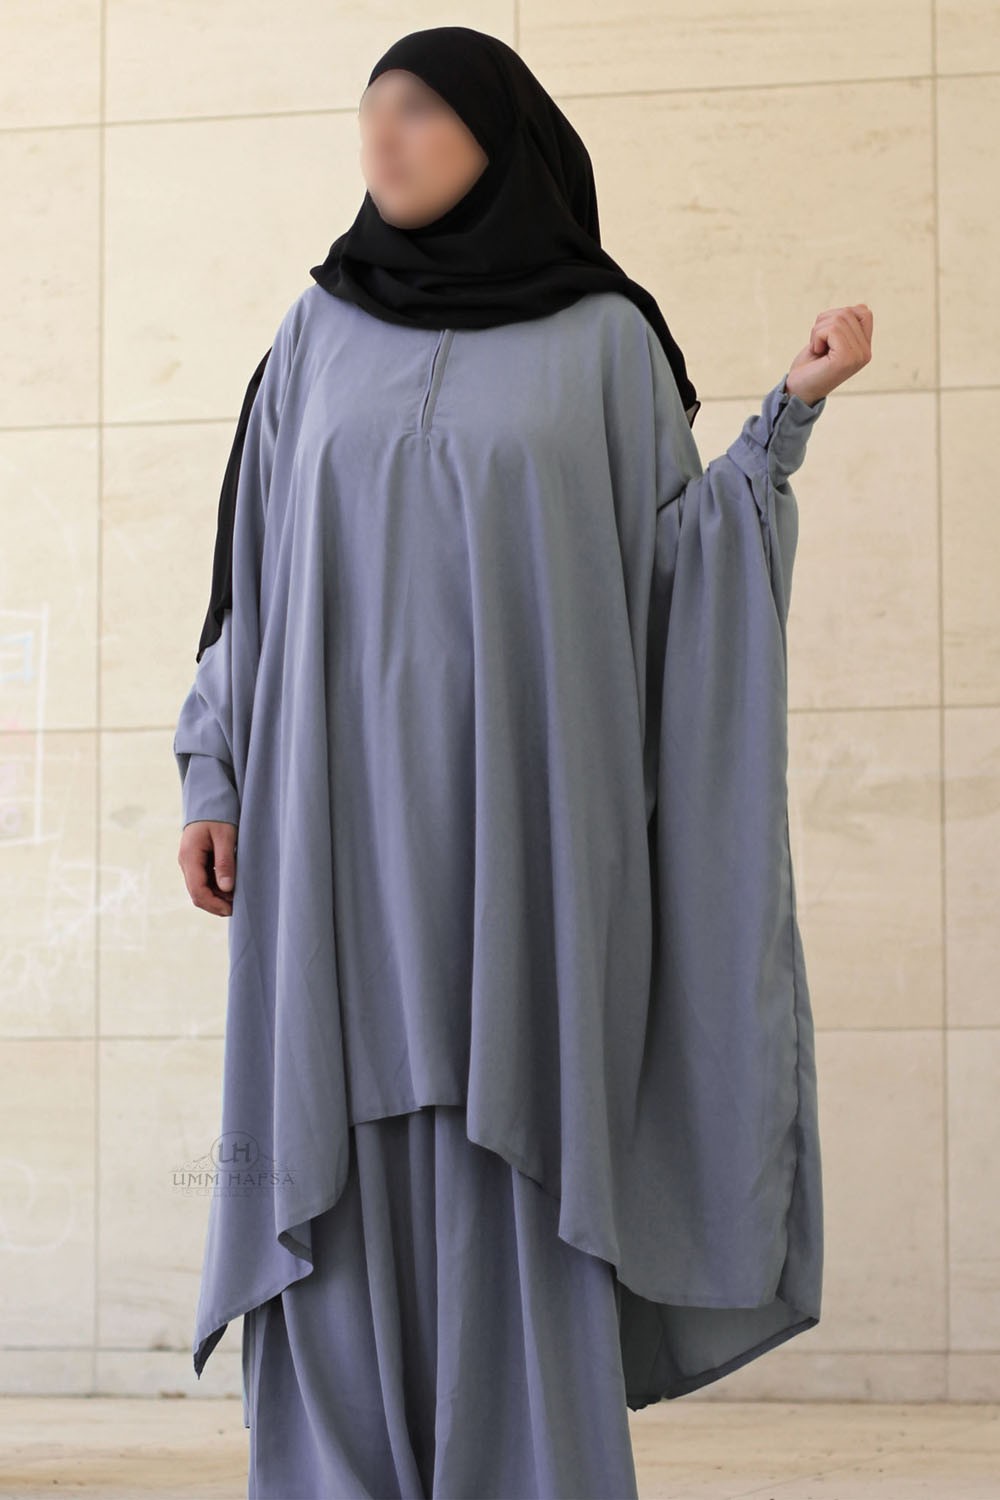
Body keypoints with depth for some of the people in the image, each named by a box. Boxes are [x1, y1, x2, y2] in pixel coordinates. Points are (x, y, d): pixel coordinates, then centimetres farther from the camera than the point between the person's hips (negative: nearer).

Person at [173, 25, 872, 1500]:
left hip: (520, 816, -2)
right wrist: (214, 775, 4)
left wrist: (787, 416, -7)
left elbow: (676, 559, 5)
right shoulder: (320, 335, 12)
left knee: (514, 1163, -4)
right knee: (345, 1178, -1)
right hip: (346, 823, 2)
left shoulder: (604, 338, 6)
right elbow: (257, 567, 12)